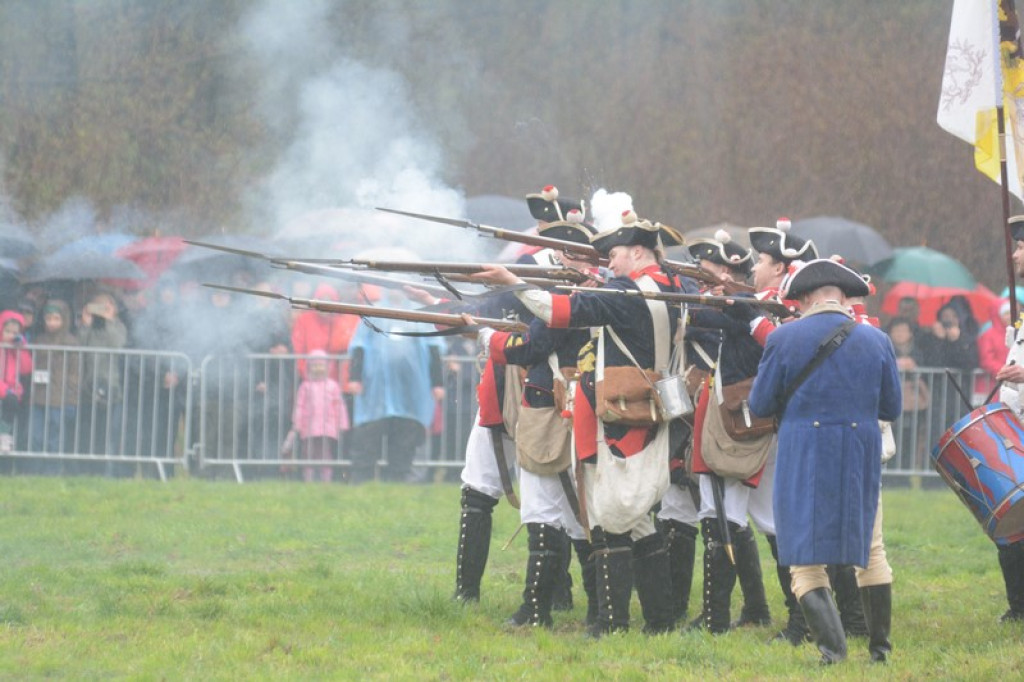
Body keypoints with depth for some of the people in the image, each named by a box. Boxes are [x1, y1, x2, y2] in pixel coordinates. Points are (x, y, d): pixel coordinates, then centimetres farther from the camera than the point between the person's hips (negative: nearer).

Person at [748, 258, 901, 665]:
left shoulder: (783, 339, -5)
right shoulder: (876, 341, 2)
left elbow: (759, 406, 0)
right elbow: (892, 409, 9)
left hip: (803, 461, -3)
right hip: (861, 462, 3)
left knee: (805, 562, 1)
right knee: (871, 557, 20)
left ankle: (832, 646, -17)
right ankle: (880, 647, 25)